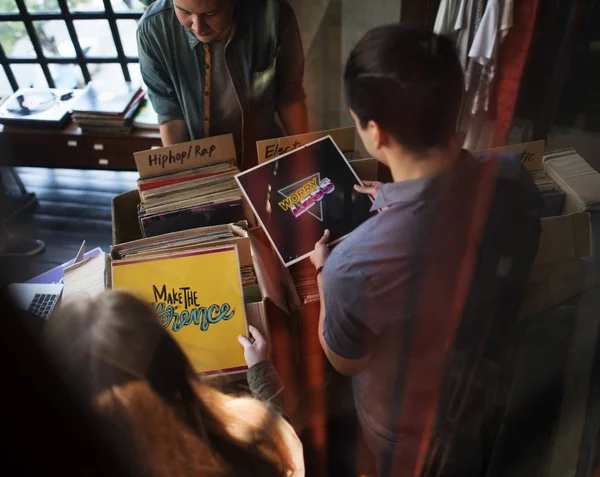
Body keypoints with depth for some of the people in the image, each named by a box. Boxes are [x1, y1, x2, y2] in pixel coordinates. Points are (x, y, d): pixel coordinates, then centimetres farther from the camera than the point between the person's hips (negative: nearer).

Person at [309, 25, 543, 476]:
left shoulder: (357, 264, -45)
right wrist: (397, 204, -1)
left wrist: (324, 271, -9)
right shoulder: (514, 178, -27)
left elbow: (345, 361, -21)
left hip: (404, 425, -3)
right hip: (479, 385, 4)